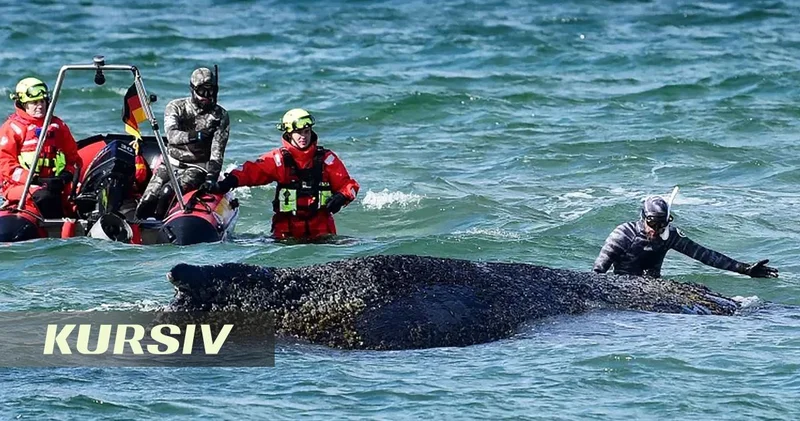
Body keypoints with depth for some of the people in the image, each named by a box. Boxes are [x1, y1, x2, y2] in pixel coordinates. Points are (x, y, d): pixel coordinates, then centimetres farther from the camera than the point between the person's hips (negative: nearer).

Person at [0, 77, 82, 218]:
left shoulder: (57, 125, 21)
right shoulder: (12, 127, 4)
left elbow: (73, 156, 25)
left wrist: (68, 174, -1)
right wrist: (35, 180, -15)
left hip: (55, 184, 5)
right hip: (19, 185, -4)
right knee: (44, 197, -39)